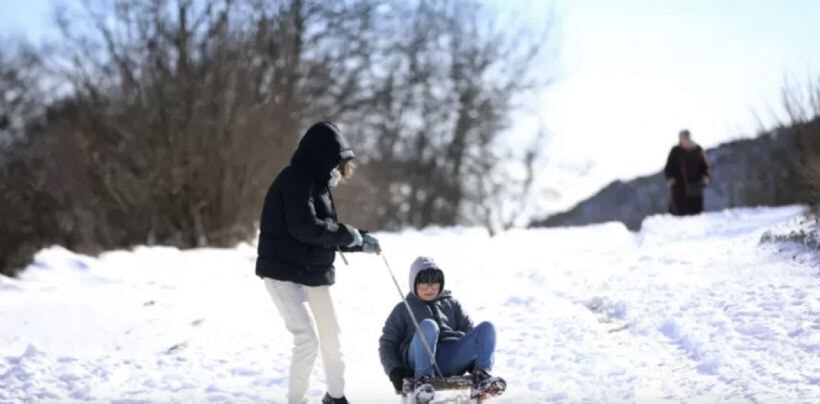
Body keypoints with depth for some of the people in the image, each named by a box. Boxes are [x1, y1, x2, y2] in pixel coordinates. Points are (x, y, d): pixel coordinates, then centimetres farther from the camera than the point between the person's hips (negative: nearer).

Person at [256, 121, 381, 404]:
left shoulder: (316, 182, 12)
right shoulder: (296, 179, -17)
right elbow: (305, 228, -28)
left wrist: (361, 242, 8)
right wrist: (348, 234, -17)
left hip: (314, 271, 10)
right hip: (284, 272, -10)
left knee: (331, 335, 18)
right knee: (307, 339, -16)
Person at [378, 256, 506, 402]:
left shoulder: (451, 304, 30)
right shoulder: (403, 309, 24)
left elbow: (469, 331, 22)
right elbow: (387, 344, 18)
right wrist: (395, 371, -3)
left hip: (452, 360, 3)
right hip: (419, 361, -3)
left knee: (487, 328, -19)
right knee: (428, 325, -34)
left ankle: (481, 376, -38)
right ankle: (423, 379, -45)